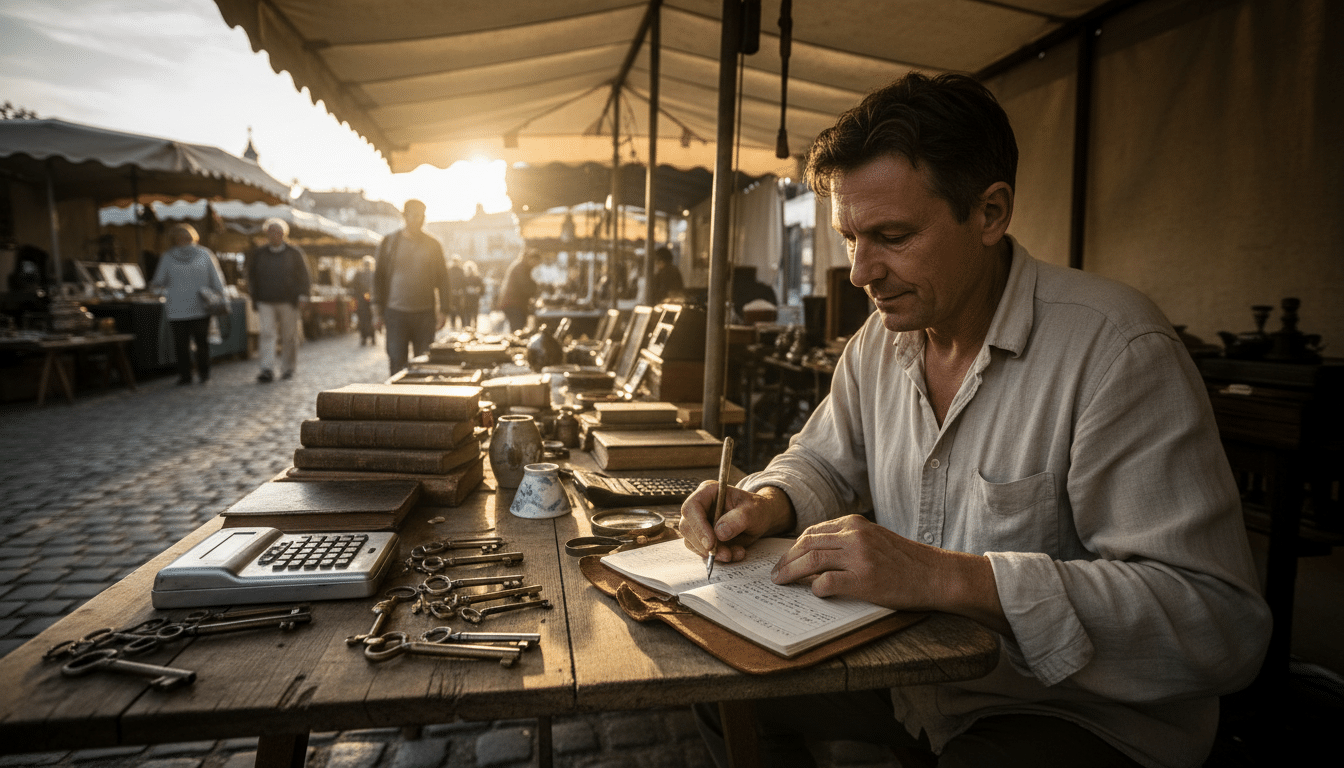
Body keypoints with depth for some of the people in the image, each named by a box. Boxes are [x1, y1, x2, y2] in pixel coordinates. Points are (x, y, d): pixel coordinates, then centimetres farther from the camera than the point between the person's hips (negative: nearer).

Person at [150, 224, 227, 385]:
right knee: (202, 341, 12)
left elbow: (158, 282, 4)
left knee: (181, 344, 7)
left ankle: (185, 376, 9)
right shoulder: (205, 255, 0)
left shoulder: (168, 257, -2)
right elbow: (217, 282, 0)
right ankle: (204, 373, 13)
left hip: (177, 310, -1)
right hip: (201, 307, 1)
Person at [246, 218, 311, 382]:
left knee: (289, 335, 4)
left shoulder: (294, 253, 4)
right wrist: (255, 298, 10)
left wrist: (301, 294, -1)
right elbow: (251, 276, 16)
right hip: (265, 302, 1)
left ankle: (288, 368, 18)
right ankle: (267, 370, -15)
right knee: (266, 334, -11)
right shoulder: (258, 253, 8)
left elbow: (304, 276, 9)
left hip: (288, 302, -1)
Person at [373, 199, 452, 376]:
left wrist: (443, 310, 0)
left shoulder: (432, 245, 7)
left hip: (425, 314, 1)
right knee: (397, 362, -3)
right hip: (395, 313, -1)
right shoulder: (389, 243, 5)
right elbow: (379, 277, 7)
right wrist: (379, 310, 0)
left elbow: (442, 279, 9)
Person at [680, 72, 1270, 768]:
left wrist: (947, 576, -35)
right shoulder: (880, 339, 0)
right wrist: (765, 504, -12)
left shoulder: (1114, 347, -23)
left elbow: (1220, 619, -27)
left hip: (1070, 711, -6)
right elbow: (826, 462, 12)